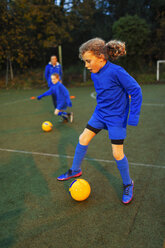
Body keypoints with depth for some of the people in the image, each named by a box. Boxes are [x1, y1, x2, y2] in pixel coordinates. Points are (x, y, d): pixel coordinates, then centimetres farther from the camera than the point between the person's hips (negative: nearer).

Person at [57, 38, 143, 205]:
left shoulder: (116, 72, -24)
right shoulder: (94, 74, -1)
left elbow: (136, 91, -19)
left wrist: (133, 117, -21)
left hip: (116, 118, -7)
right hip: (100, 114, 7)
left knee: (117, 154, -2)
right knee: (83, 139, 7)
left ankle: (128, 185, 22)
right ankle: (75, 170, 28)